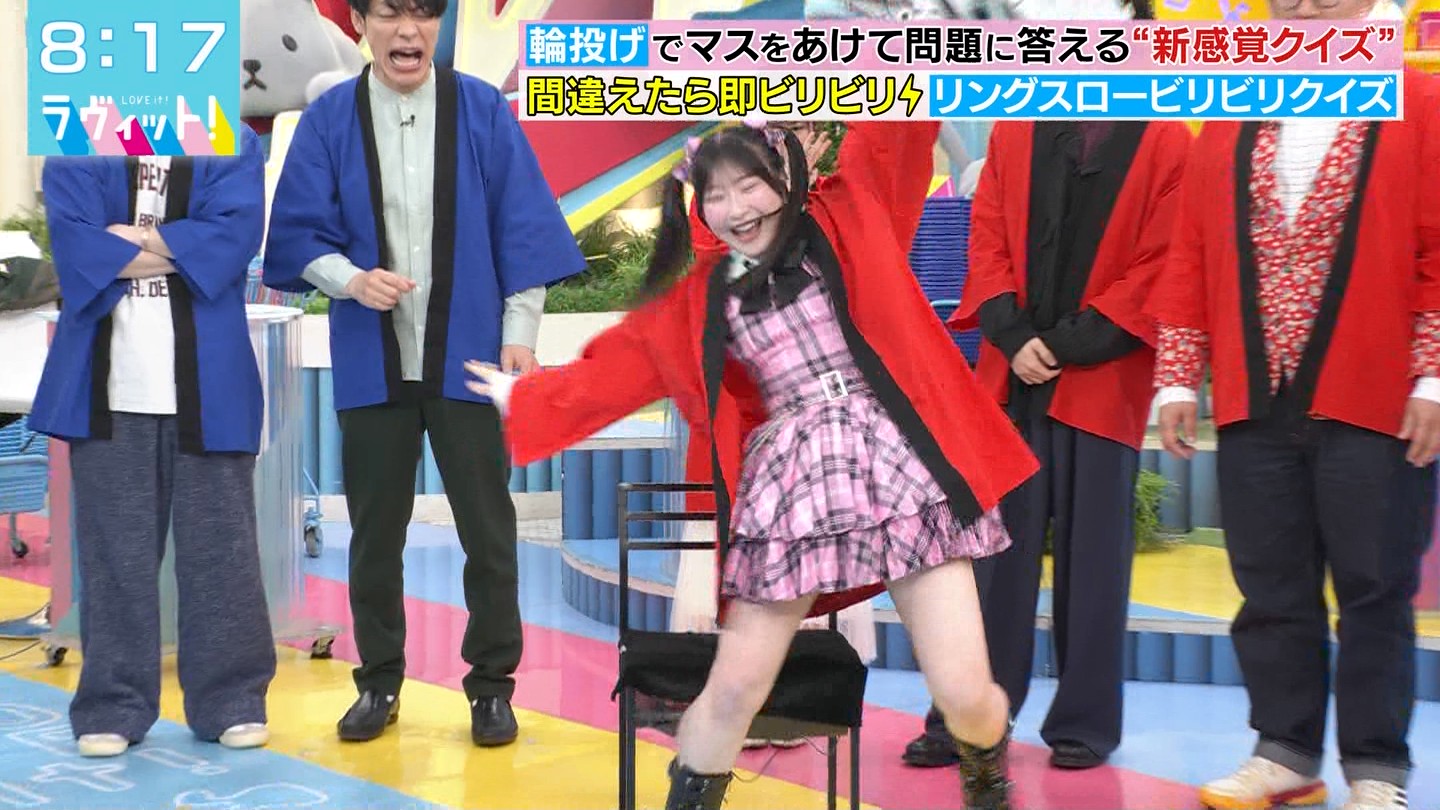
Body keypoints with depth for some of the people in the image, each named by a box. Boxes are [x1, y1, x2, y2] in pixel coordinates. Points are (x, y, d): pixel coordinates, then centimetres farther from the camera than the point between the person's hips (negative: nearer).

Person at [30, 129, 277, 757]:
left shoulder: (234, 142, 8)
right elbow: (76, 246, -6)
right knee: (113, 552, 5)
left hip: (206, 383, 0)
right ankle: (112, 706, 16)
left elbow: (233, 234, -8)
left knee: (221, 547, 4)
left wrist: (131, 238, -7)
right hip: (108, 384, 1)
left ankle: (232, 701, 15)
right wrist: (182, 249, -8)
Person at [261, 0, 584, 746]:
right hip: (371, 360, 1)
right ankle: (379, 683, 26)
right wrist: (352, 279, -20)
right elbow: (300, 232, 0)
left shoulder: (484, 112, -2)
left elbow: (521, 230, -1)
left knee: (487, 529, 5)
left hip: (467, 355, -1)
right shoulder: (328, 120, 0)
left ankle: (491, 685, 20)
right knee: (375, 530, 11)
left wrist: (519, 334, -6)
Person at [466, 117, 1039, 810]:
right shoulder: (699, 301, 15)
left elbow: (893, 134, 3)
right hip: (790, 490, 2)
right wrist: (523, 397, 23)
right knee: (733, 689, 1)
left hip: (898, 468, -2)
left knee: (964, 693, -2)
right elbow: (612, 369, 22)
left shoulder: (846, 218, 9)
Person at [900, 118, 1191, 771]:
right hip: (1011, 377, 2)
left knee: (1092, 558, 4)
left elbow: (1159, 265, -4)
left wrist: (1065, 345, -10)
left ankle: (1084, 725, 16)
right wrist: (1014, 338, -8)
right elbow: (986, 241, 7)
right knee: (994, 549, 4)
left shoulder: (1167, 142, 2)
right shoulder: (1012, 132, 12)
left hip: (1104, 381, -2)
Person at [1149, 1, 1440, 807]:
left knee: (1374, 591, 3)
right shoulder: (1231, 123, 13)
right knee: (1271, 590, 9)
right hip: (1254, 405, 4)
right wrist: (1180, 379, 6)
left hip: (1375, 404, -3)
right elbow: (1190, 258, 11)